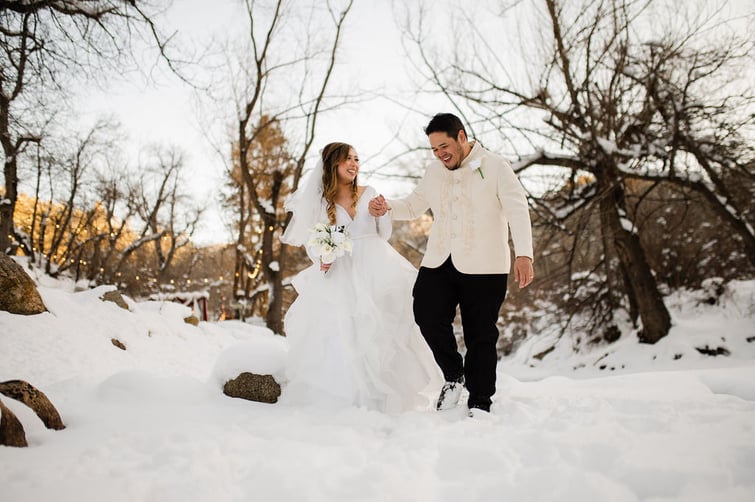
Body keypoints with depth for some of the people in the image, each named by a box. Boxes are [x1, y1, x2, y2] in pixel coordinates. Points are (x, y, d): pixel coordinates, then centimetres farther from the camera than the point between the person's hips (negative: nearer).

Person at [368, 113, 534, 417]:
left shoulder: (495, 167, 0)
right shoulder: (434, 172, 15)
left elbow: (518, 210, -7)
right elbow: (414, 206, 24)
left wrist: (524, 254, -20)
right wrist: (387, 208, 2)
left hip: (483, 266, -4)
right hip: (439, 262, 4)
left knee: (480, 335, 1)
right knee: (427, 315, -12)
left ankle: (479, 404, 13)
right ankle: (454, 376, 12)